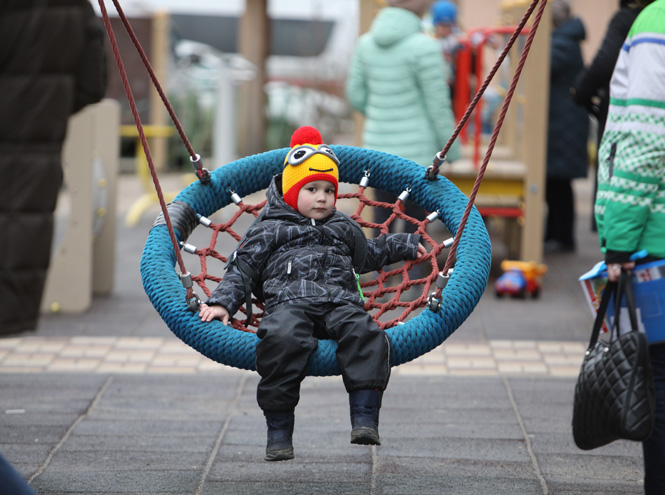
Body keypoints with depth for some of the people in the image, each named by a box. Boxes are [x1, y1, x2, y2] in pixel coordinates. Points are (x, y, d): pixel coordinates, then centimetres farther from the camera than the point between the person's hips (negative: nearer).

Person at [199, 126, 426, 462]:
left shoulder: (343, 229, 33)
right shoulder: (267, 231, 20)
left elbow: (367, 254, 51)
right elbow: (242, 270, 14)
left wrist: (404, 245, 52)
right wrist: (222, 302, -1)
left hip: (340, 304, 3)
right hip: (289, 304, -3)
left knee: (364, 334, -32)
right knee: (282, 338, -39)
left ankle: (364, 419, -40)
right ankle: (279, 431, -33)